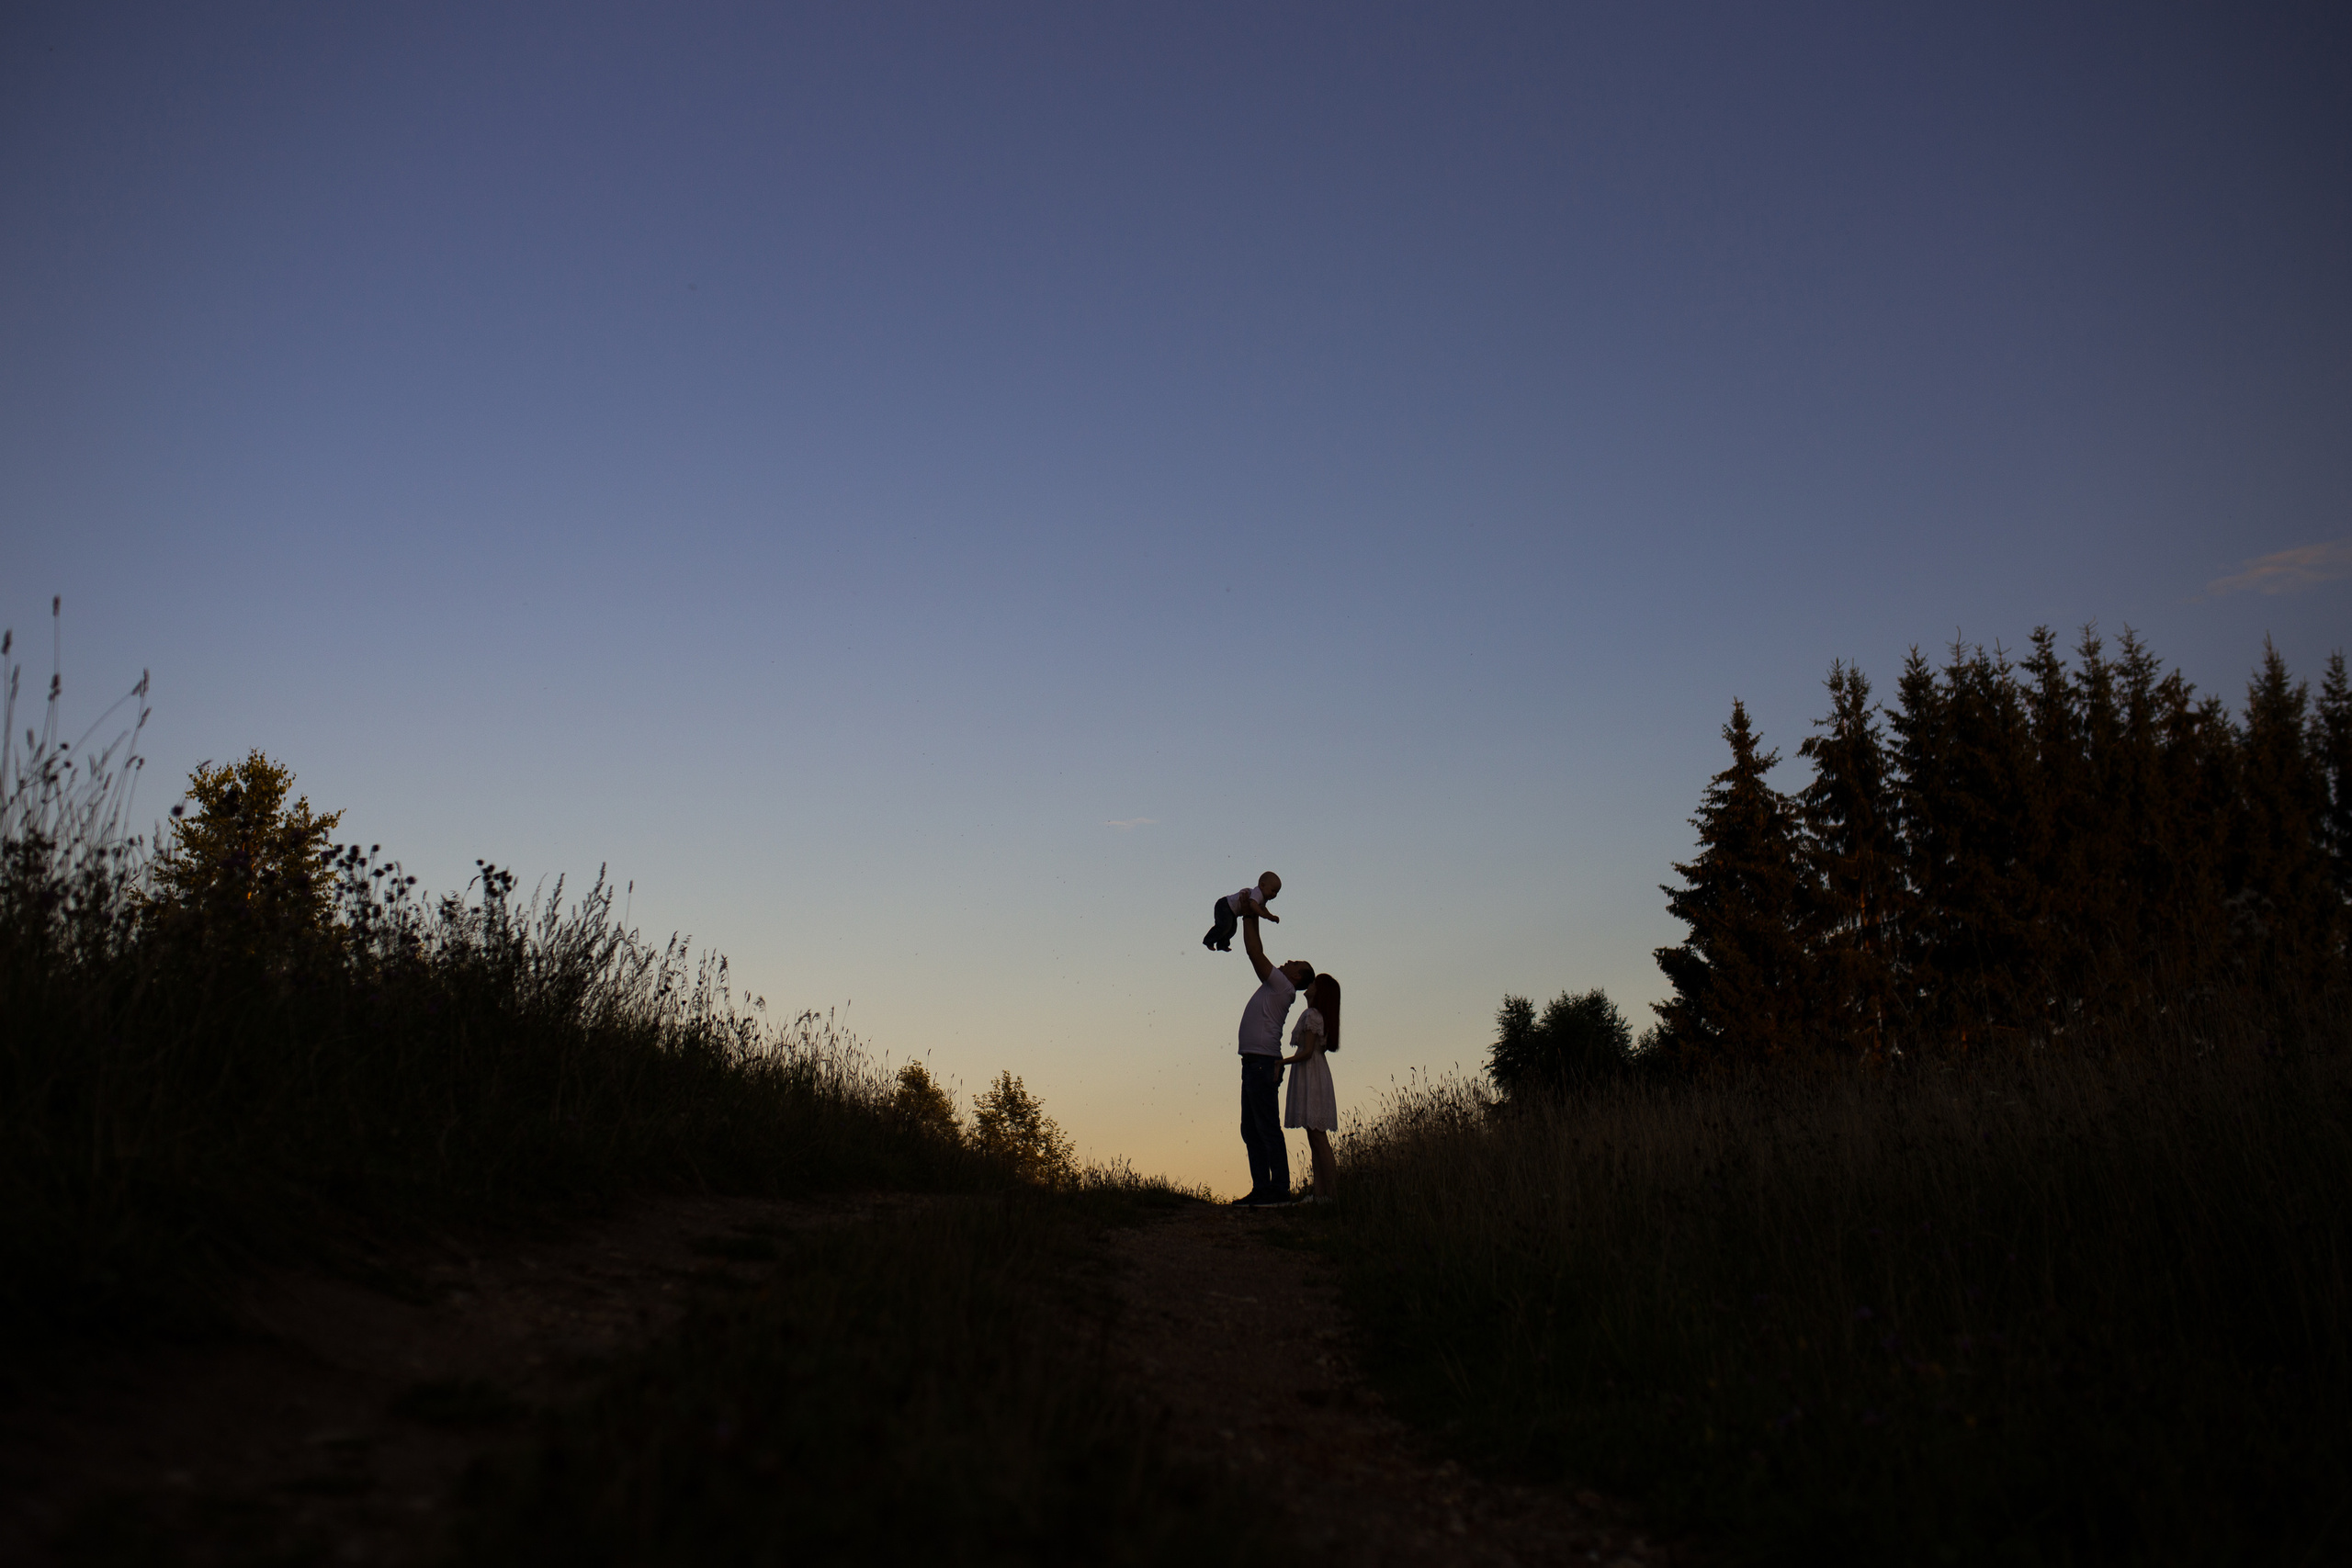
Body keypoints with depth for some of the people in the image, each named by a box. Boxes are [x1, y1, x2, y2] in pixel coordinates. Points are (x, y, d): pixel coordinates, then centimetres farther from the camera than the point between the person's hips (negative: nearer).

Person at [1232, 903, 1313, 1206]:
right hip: (1253, 1063, 10)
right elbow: (1257, 956, 25)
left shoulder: (1283, 987, -5)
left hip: (1263, 1062, -10)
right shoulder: (1273, 985, 19)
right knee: (1251, 1131, 9)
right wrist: (1252, 918, 22)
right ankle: (1261, 1189, 10)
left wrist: (1248, 918, -1)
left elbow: (1255, 953, -9)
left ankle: (1279, 1190, -11)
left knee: (1268, 1129, -11)